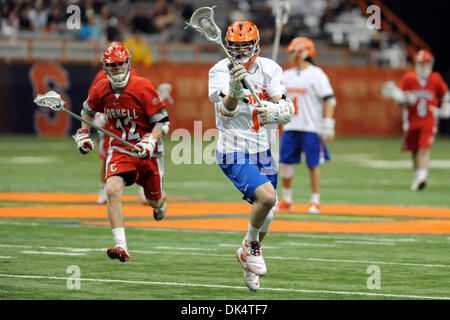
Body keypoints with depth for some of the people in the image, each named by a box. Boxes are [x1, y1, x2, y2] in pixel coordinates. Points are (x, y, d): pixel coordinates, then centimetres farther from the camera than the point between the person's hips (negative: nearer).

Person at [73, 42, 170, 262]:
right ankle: (121, 247, -27)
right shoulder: (100, 90, -4)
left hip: (146, 152, -2)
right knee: (113, 190, -24)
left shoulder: (143, 87, -17)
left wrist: (150, 141, -27)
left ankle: (161, 202, 58)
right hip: (120, 150, 2)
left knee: (154, 200, 15)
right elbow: (88, 110, 20)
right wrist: (83, 134, 12)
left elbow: (162, 121, -14)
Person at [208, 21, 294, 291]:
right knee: (267, 196, -26)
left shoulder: (269, 69, -2)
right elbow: (226, 110, -31)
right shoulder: (220, 71, -14)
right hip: (233, 153, -6)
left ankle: (248, 258, 42)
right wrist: (234, 90, -52)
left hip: (261, 150, 6)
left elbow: (288, 111, -13)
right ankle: (251, 244, 1)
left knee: (266, 217, 14)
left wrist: (276, 111, -37)